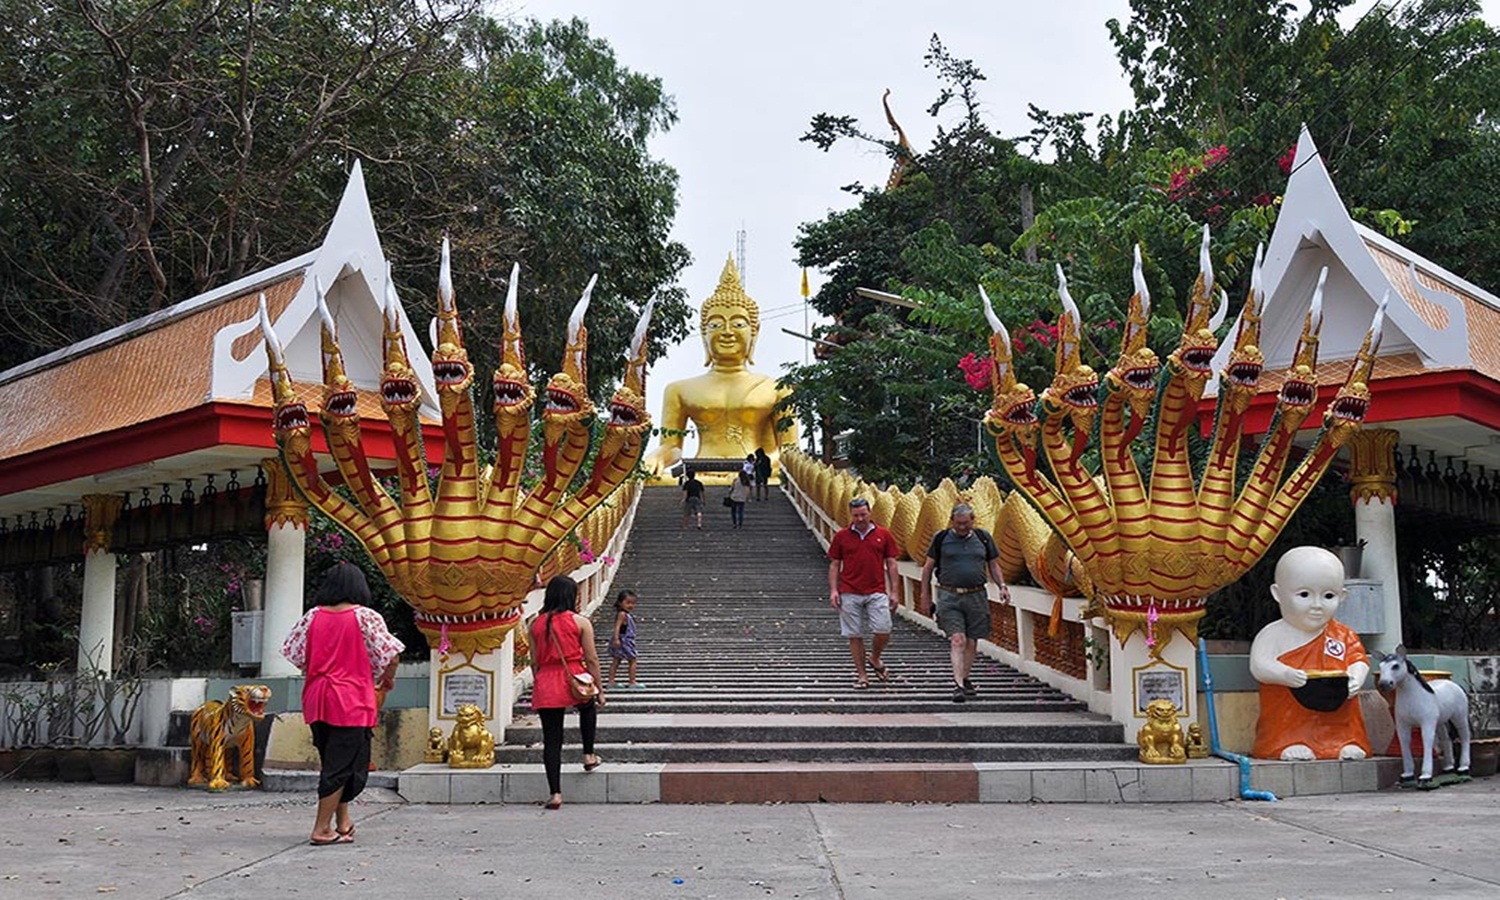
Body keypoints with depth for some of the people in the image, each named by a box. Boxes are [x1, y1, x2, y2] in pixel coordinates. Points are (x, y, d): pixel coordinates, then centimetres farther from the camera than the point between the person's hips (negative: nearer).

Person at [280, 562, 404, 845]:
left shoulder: (313, 616, 5)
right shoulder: (365, 617, -7)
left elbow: (294, 653, 8)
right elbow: (390, 654, -10)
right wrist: (387, 679, 9)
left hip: (316, 700, 5)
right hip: (351, 702, -5)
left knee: (330, 762, 17)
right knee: (342, 766, 0)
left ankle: (342, 822, 23)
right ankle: (322, 829, -1)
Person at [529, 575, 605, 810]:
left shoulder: (536, 623, 6)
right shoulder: (580, 622, -3)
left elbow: (534, 661, 9)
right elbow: (591, 660, -2)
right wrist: (600, 690, 5)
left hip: (545, 686, 2)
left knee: (551, 741, 5)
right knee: (588, 707, 33)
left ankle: (555, 793, 3)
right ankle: (588, 756, 33)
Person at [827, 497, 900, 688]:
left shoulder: (883, 535, 5)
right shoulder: (841, 536, 4)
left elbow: (891, 564, 8)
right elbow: (834, 565, 8)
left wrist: (893, 591, 3)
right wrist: (833, 590, -3)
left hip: (877, 593, 0)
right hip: (849, 594, 0)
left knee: (883, 632, -8)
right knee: (854, 635, 2)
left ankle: (875, 659, 21)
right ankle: (861, 674, 13)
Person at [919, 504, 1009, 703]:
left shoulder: (983, 537, 8)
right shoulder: (941, 538, 2)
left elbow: (993, 565, 17)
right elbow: (928, 567, 10)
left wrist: (1002, 586, 3)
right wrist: (925, 595, 8)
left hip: (976, 596, 2)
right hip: (949, 597, -2)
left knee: (972, 642, 7)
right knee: (957, 640, -12)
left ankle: (966, 679, 24)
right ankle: (958, 685, -16)